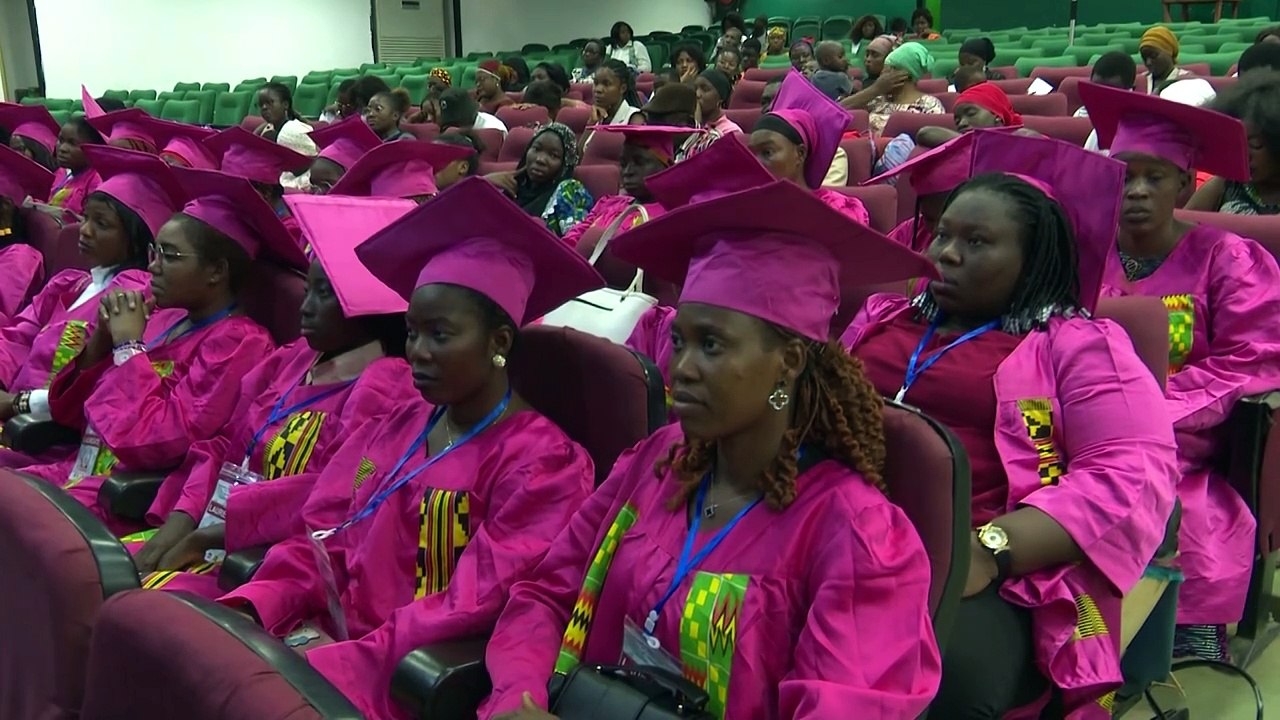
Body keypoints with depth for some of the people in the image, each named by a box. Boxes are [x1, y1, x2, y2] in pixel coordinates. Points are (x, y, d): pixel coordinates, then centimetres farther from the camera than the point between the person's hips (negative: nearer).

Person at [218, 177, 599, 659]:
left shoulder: (541, 463, -9)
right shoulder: (394, 425, 10)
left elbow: (480, 603, -14)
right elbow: (321, 537, 8)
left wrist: (347, 653, -19)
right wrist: (251, 609, -8)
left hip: (408, 668, -6)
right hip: (328, 632, 7)